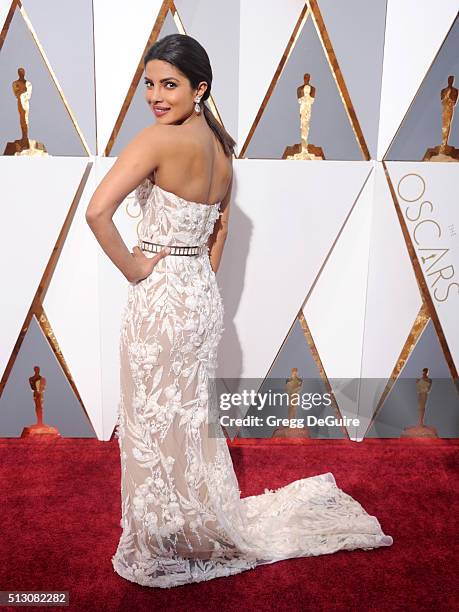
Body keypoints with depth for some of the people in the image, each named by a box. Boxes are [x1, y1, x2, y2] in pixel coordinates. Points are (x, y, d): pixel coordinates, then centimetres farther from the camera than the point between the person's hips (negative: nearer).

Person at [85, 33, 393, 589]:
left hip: (160, 300, -8)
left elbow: (97, 211, -27)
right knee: (192, 418, 22)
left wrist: (131, 267, -13)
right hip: (203, 297, 8)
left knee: (156, 425, 10)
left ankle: (164, 548, 32)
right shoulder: (220, 145, 9)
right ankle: (207, 523, 44)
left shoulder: (159, 139, -17)